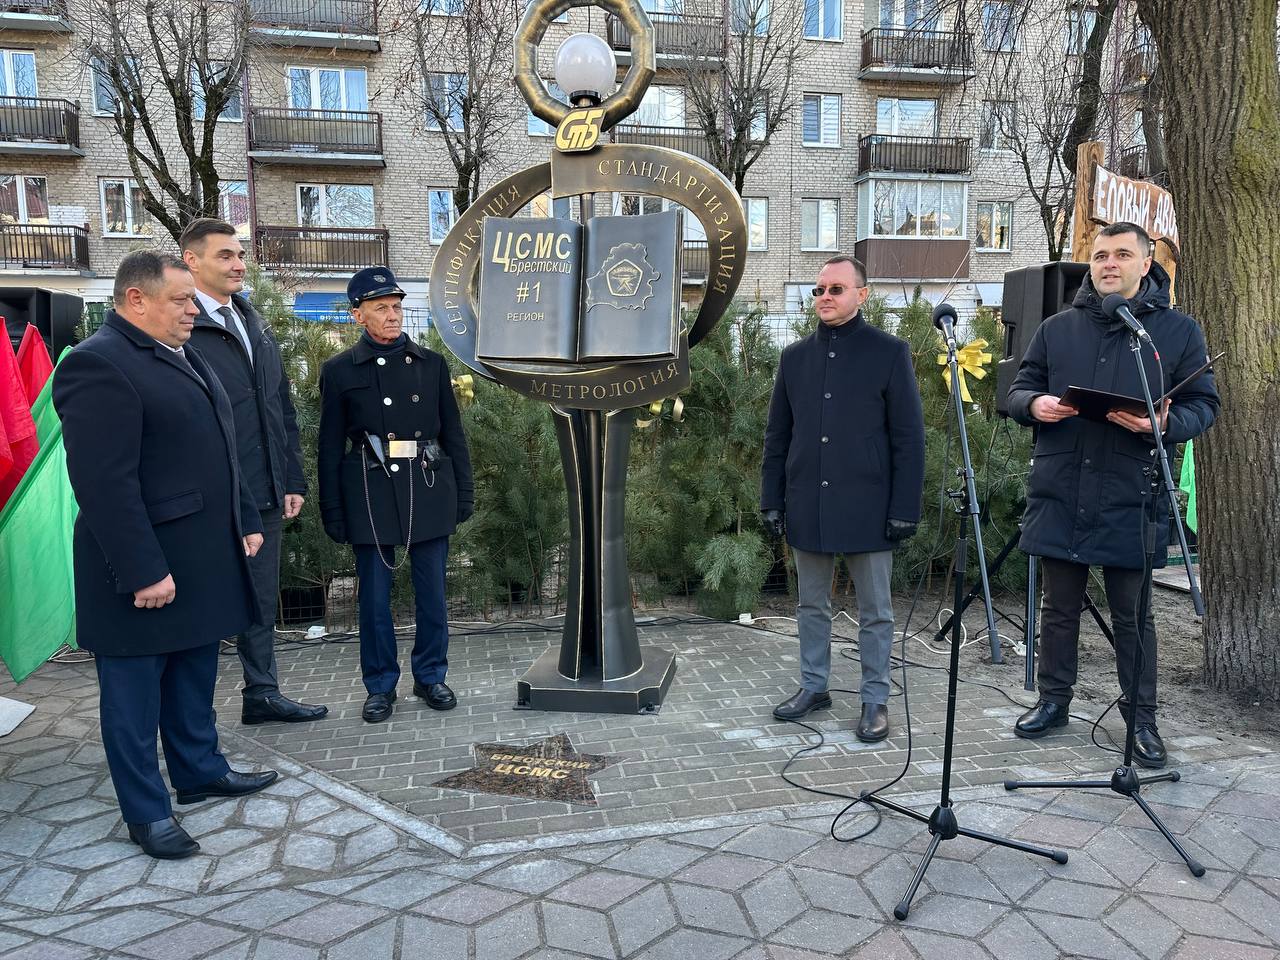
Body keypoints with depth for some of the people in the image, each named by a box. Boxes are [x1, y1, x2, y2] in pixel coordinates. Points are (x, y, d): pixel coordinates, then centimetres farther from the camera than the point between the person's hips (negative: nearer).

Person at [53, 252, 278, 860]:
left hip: (203, 558, 9)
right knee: (135, 691, 6)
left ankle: (200, 771, 35)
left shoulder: (182, 357, 14)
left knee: (194, 677, 20)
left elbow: (217, 454, 20)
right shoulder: (99, 364, -16)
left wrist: (244, 521, 16)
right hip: (144, 567, -9)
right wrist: (142, 570, -23)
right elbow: (104, 481, -22)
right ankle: (146, 812, 18)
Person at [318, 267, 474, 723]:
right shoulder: (339, 371, 3)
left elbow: (453, 433, 10)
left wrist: (464, 493, 7)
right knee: (375, 596, 6)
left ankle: (431, 676, 25)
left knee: (432, 592, 8)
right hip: (371, 493, -1)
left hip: (428, 489, 2)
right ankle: (380, 686, 21)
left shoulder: (431, 363, 7)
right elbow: (330, 448, 4)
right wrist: (333, 511, 1)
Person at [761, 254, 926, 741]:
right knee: (812, 605, 15)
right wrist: (772, 499, 6)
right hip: (807, 506, 4)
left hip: (866, 508, -4)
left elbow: (908, 438, -5)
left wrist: (905, 509, -10)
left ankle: (876, 700, 20)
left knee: (875, 612, 7)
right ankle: (814, 686, 29)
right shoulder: (795, 356, 9)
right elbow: (777, 436, 11)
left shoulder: (890, 353, -2)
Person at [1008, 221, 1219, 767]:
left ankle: (1140, 717, 24)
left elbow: (1203, 405, 3)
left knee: (1132, 615, 8)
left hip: (1132, 499, -2)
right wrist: (1034, 404, -11)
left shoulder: (1178, 331, 6)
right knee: (1059, 608, 12)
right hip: (1060, 495, 2)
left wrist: (1165, 423, -18)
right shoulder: (1058, 328, 11)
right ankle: (1053, 700, 27)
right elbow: (1019, 391, 13)